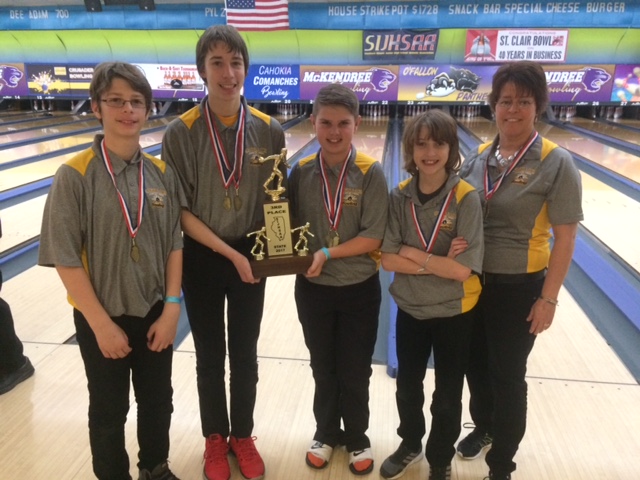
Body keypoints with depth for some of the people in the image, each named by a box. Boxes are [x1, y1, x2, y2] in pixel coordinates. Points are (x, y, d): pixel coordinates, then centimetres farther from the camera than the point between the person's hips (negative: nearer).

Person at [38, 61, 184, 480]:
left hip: (155, 313, 4)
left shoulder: (163, 174, -4)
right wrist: (102, 324, -14)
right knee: (109, 410, 16)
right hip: (102, 319, -3)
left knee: (158, 401, 20)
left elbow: (174, 246, -1)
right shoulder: (74, 176, -15)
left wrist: (171, 308, -6)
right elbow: (66, 259, -14)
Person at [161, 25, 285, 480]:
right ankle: (215, 439, 37)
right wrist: (229, 253, -17)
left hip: (251, 256, 2)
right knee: (209, 356, 14)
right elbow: (179, 209, -11)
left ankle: (242, 436, 38)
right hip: (202, 258, -1)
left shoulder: (269, 130, -7)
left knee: (245, 355, 15)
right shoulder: (182, 132, -12)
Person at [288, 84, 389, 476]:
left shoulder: (370, 173, -13)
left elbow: (373, 237, -17)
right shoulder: (301, 172, -6)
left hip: (359, 289, -2)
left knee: (355, 374, 14)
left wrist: (326, 254, -24)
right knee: (323, 369, 20)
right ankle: (326, 433, 42)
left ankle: (357, 438, 38)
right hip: (313, 288, 2)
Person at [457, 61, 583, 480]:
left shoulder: (556, 163, -14)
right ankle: (483, 427, 50)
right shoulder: (479, 156, 0)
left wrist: (549, 298, -13)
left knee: (507, 375, 9)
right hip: (472, 281, 5)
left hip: (518, 288, -5)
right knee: (476, 364, 21)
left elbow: (565, 238, -13)